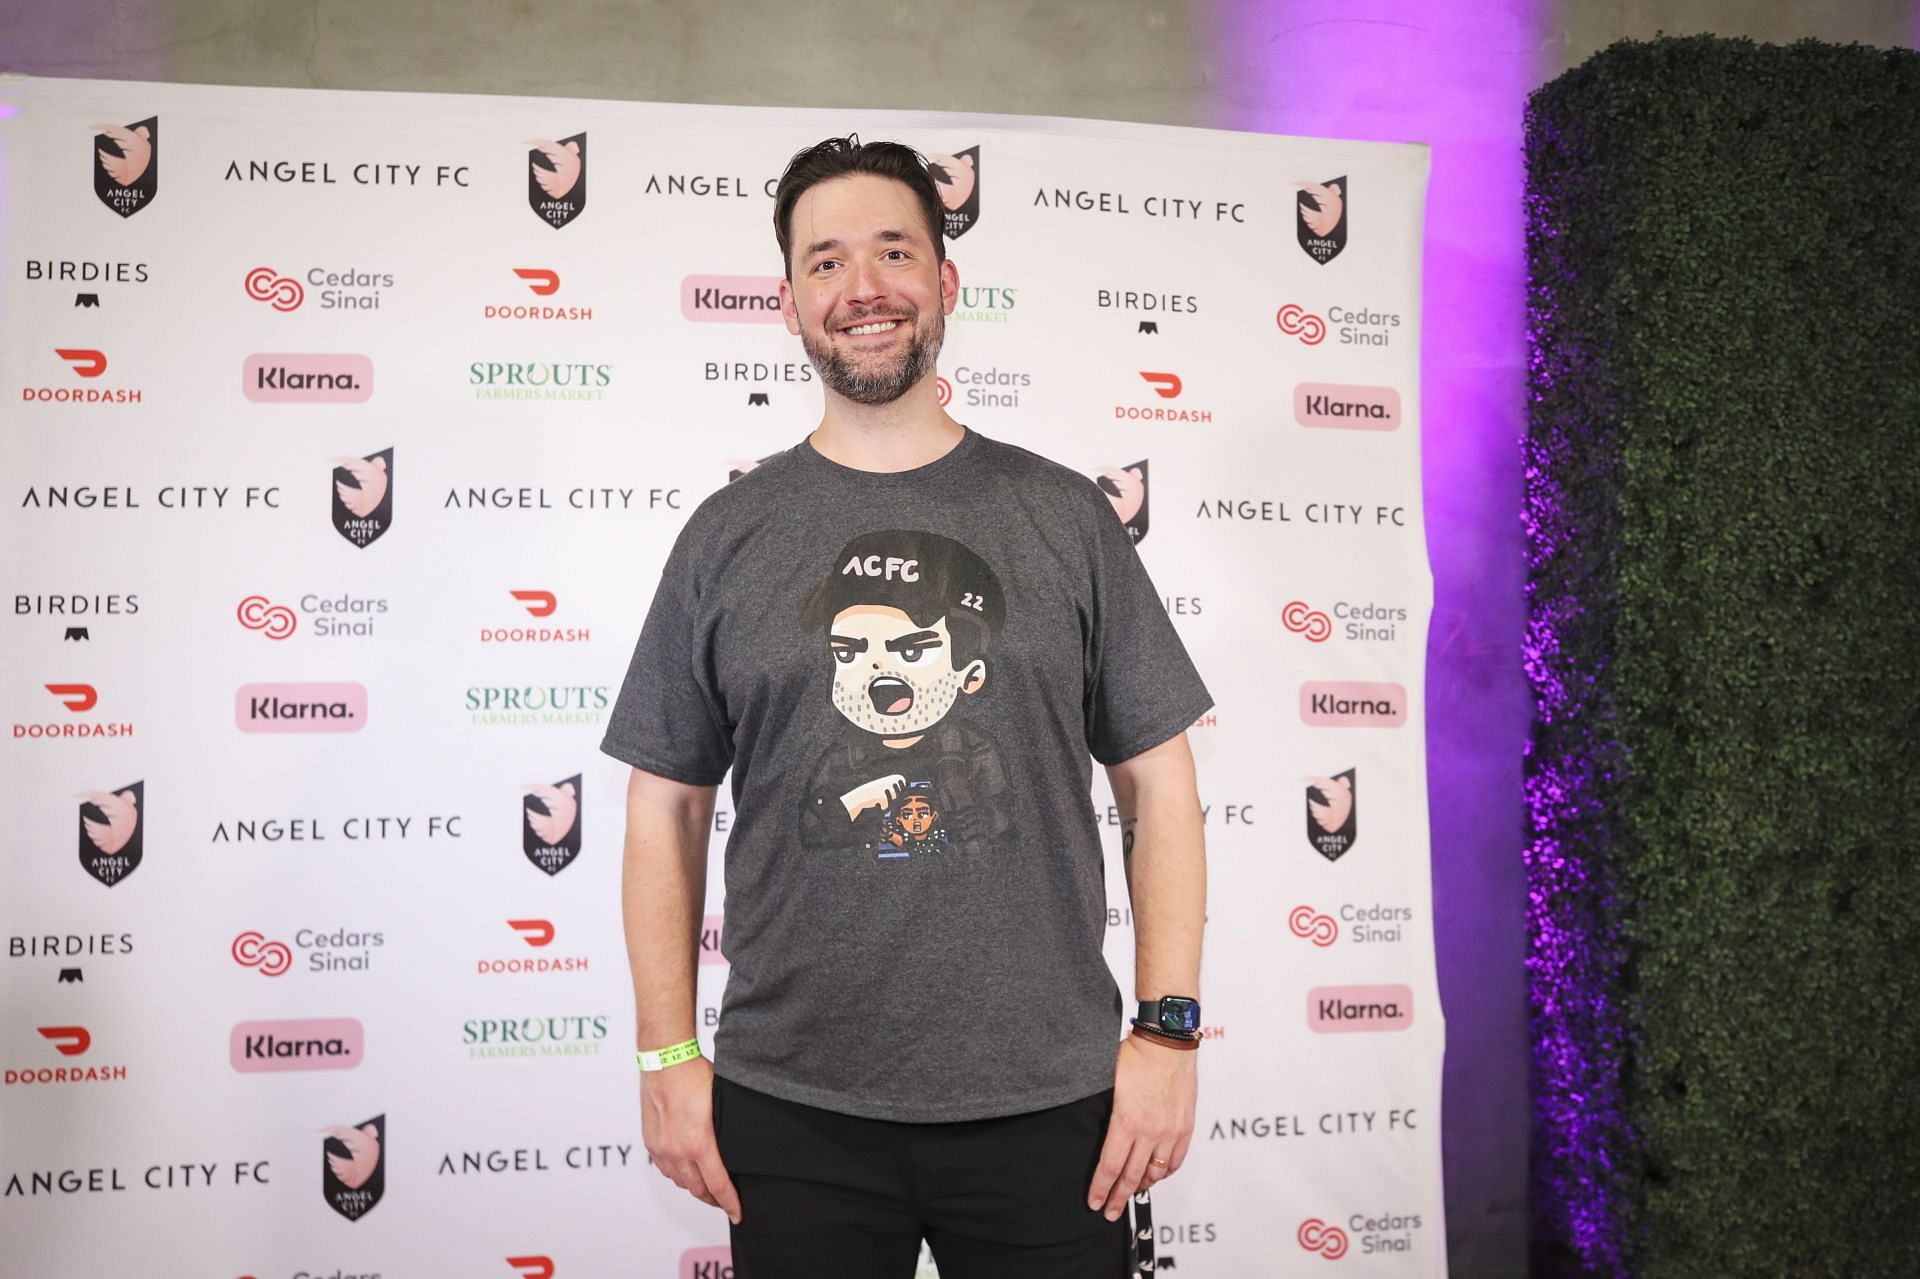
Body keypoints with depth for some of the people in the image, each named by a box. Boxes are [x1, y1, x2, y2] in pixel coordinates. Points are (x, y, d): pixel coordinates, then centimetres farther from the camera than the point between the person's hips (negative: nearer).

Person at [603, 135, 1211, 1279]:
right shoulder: (728, 537, 4)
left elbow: (1159, 788, 3)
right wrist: (668, 1054, 0)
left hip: (1045, 1104, 0)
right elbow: (667, 808, 6)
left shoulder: (1065, 515, 3)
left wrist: (1170, 1028, -4)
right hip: (792, 1114, 1)